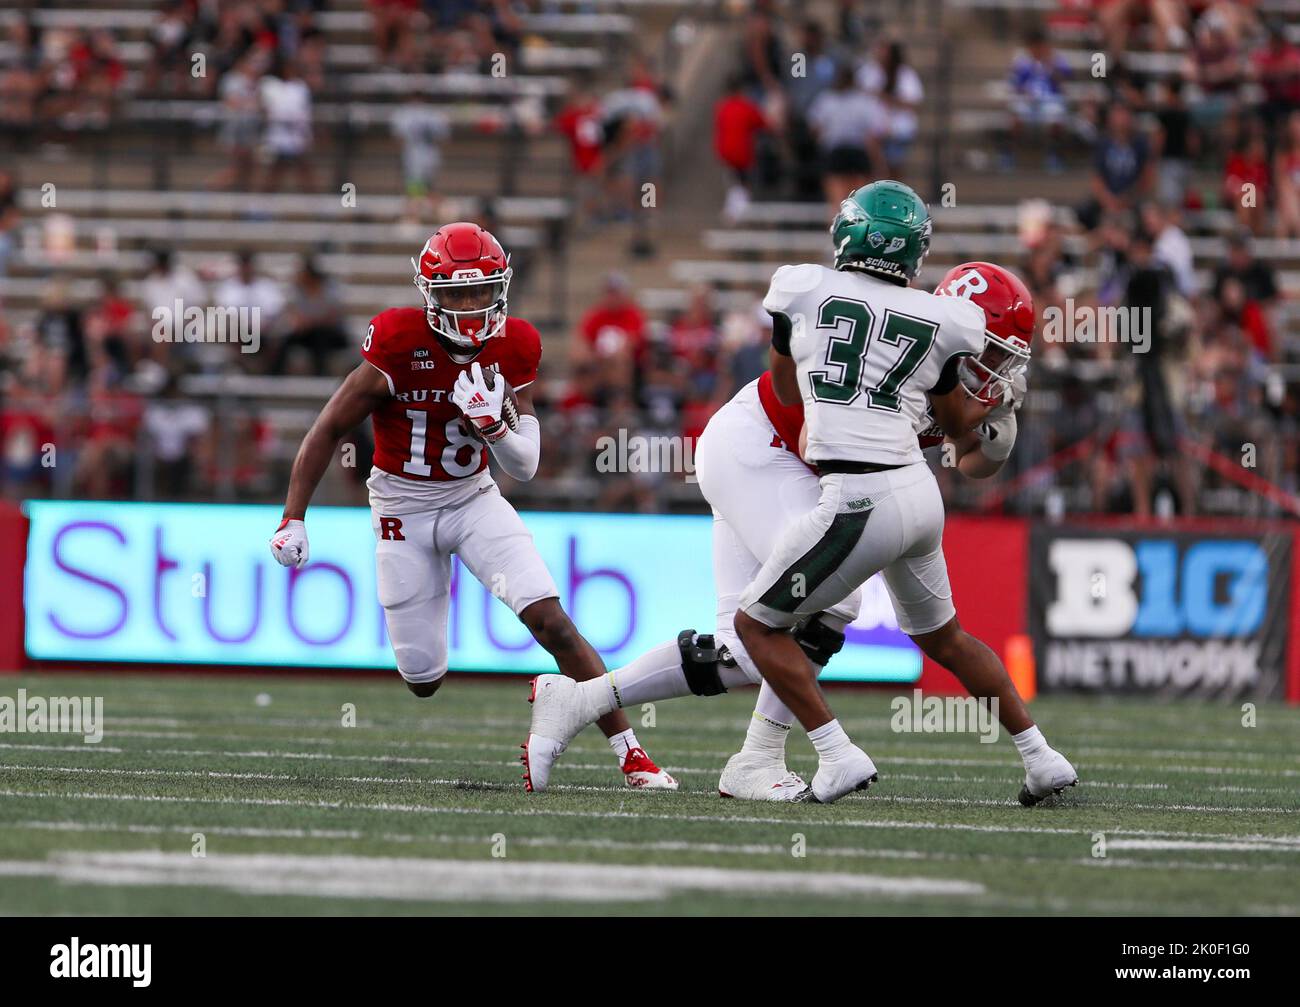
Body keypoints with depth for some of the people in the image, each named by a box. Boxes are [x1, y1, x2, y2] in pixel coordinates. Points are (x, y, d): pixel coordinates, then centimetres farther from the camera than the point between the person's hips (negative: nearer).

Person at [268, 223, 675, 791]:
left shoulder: (512, 349, -10)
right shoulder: (400, 343, -20)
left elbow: (524, 467, -8)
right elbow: (329, 429, -10)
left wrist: (492, 422, -29)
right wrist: (293, 519, -13)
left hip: (473, 498, 2)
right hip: (403, 509, -1)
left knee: (550, 618, -18)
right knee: (424, 680, -1)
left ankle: (629, 754, -14)